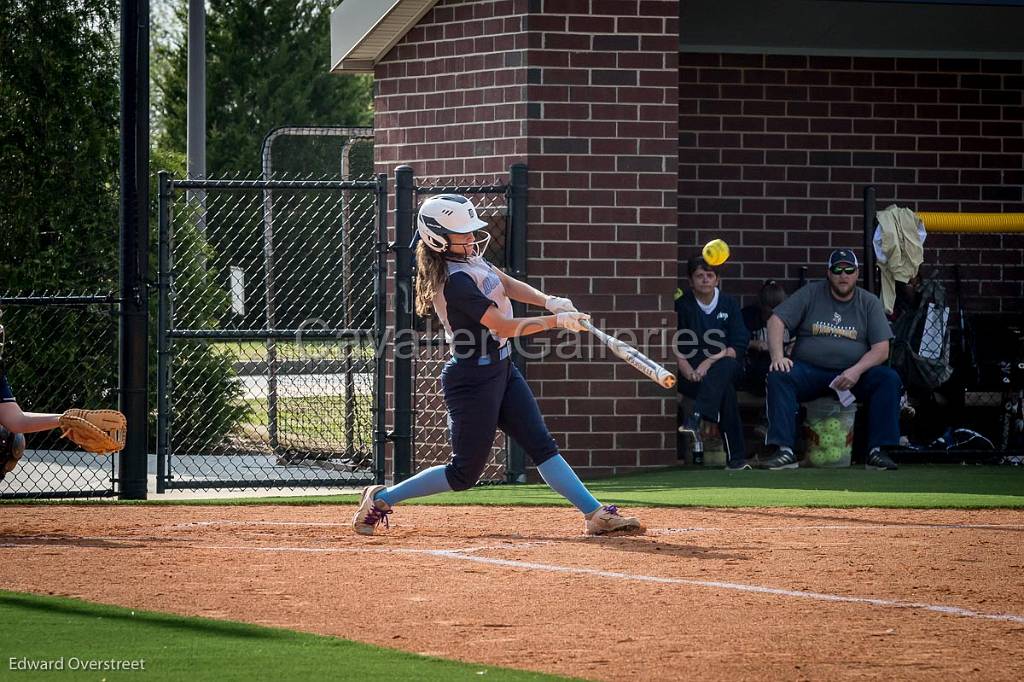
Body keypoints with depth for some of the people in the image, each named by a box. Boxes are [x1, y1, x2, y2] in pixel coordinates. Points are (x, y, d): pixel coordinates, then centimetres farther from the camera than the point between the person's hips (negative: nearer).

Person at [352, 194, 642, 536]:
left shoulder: (469, 257, 4)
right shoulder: (455, 281, -25)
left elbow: (508, 284, 9)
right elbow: (504, 326, -24)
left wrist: (549, 301, -9)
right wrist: (556, 321, -21)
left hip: (501, 368, 9)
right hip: (473, 377, -9)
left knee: (542, 445, 5)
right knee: (465, 472, 0)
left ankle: (595, 514, 2)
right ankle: (381, 499, 11)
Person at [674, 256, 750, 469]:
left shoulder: (729, 305, 7)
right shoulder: (682, 306, 4)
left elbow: (738, 348, -2)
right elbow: (676, 351, -2)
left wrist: (710, 361, -18)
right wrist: (690, 374, -21)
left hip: (726, 368, 1)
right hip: (692, 374, -1)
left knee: (725, 366, -36)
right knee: (725, 390, -33)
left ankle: (696, 418, -54)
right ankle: (735, 457, -41)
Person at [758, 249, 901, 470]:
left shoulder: (869, 302, 7)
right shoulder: (810, 294, 6)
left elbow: (881, 349, -1)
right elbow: (776, 320, -2)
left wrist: (856, 371, -20)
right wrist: (777, 356, -20)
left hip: (855, 374, 1)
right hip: (809, 372, -1)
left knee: (889, 379, -25)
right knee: (778, 376, -29)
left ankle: (877, 451, -27)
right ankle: (784, 450, -36)